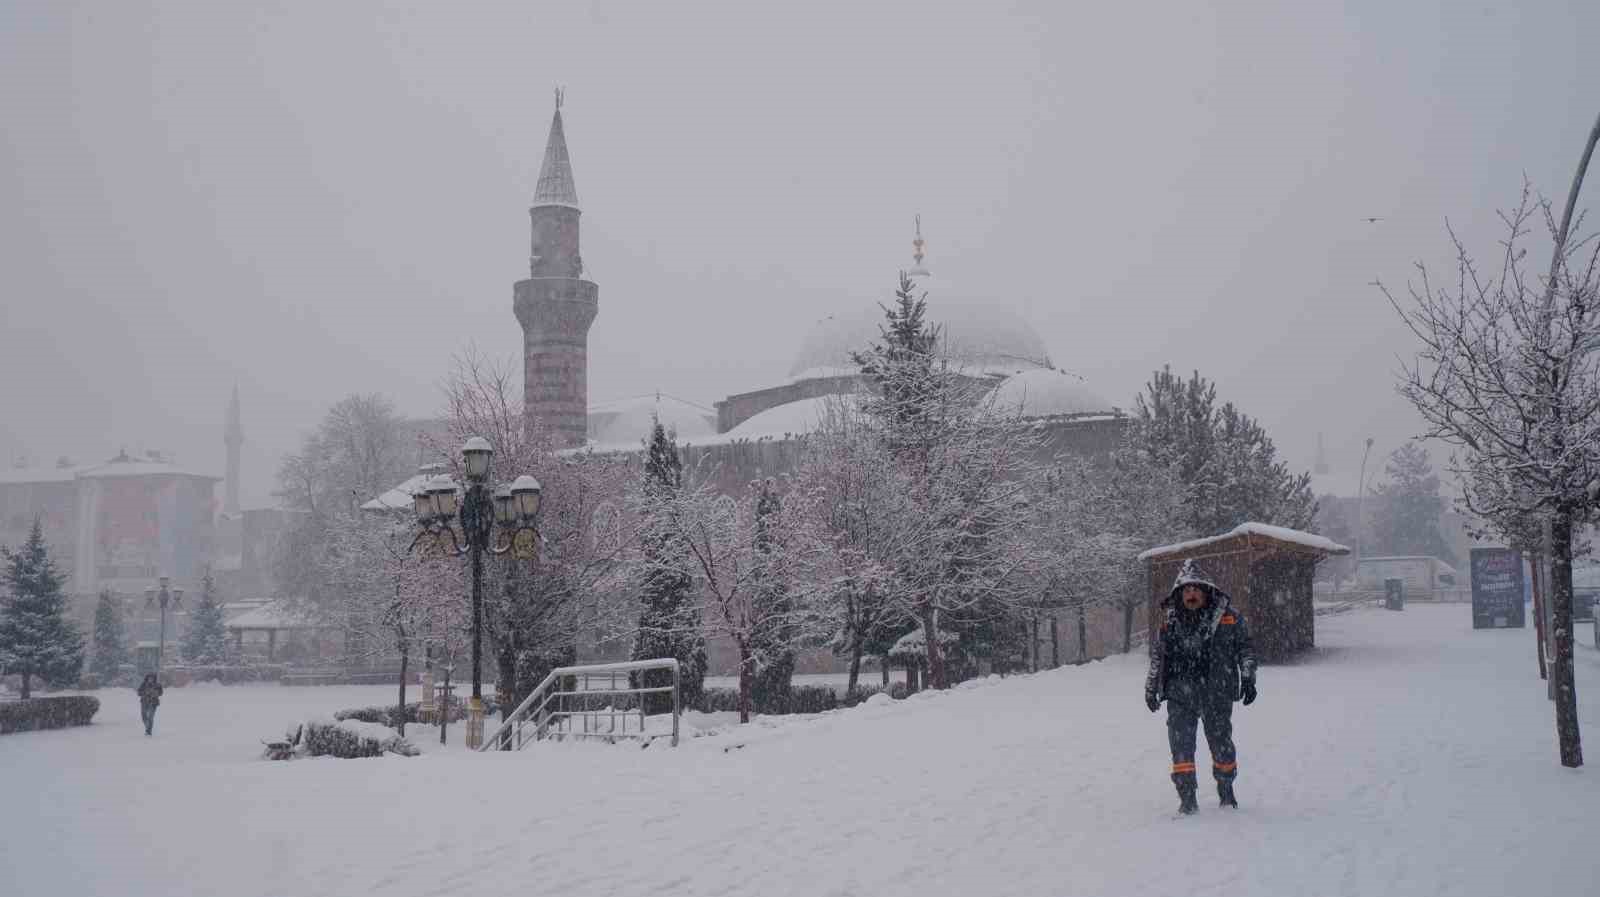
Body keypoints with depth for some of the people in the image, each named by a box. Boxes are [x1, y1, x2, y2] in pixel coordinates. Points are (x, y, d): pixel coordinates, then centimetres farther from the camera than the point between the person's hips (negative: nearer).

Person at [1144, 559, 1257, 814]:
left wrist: (1248, 679, 3)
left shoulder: (1228, 614, 2)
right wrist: (1151, 688, 16)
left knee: (1220, 740, 8)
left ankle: (1226, 789, 29)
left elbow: (1245, 647, 9)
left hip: (1217, 691, -1)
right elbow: (1157, 656, 15)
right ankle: (1187, 798, -2)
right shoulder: (1170, 620, 7)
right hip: (1180, 690, 1)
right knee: (1181, 743, -7)